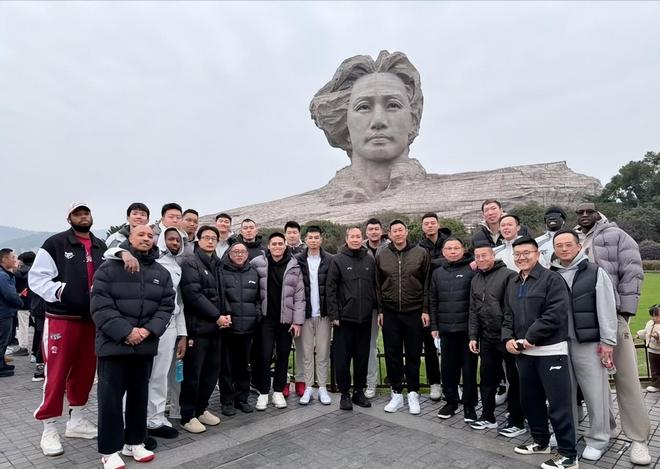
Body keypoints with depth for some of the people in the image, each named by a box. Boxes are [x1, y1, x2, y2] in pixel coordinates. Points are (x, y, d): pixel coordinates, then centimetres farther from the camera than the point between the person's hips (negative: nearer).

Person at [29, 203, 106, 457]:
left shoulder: (101, 247, 9)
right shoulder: (55, 243, -5)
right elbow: (36, 278, -7)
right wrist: (60, 290, -19)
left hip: (92, 319, 5)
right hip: (62, 318, -5)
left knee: (85, 370, 13)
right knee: (56, 374, 1)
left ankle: (76, 419, 29)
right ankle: (49, 429, 16)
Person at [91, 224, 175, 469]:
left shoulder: (162, 273, 9)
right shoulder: (109, 268, -3)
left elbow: (166, 306, 4)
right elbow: (100, 306, -11)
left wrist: (149, 330, -12)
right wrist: (125, 332, -18)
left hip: (145, 345, 4)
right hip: (114, 343, -4)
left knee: (140, 394, 13)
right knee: (111, 397, 3)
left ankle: (134, 442, 28)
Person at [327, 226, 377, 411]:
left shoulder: (370, 260, 7)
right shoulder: (338, 260, -3)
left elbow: (376, 286, 11)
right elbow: (330, 289, -5)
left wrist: (377, 308, 6)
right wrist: (333, 314, -9)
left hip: (365, 318, 3)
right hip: (344, 319, -3)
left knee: (362, 358, 12)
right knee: (342, 359, 4)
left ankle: (359, 391, 27)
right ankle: (344, 394, 19)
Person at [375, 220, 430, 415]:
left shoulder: (421, 253, -1)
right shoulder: (381, 255, 3)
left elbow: (427, 283, 1)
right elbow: (378, 284, 7)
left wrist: (425, 309, -3)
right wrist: (380, 310, 4)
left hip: (414, 312, -1)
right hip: (390, 313, 2)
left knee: (413, 354, 8)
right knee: (392, 355, 7)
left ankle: (413, 394, 23)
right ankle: (396, 393, 22)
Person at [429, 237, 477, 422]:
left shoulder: (472, 269, -3)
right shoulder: (437, 273, 10)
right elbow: (433, 301, 11)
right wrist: (434, 326, 7)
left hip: (467, 328, -3)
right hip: (446, 329, 4)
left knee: (469, 367, 7)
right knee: (448, 367, 12)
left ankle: (469, 404, 21)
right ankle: (451, 401, 27)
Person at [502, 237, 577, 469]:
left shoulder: (552, 278, -8)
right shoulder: (512, 284, 13)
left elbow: (556, 314, -18)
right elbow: (508, 316, 15)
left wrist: (530, 338, -17)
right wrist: (508, 338, -2)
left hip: (550, 351, -7)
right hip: (523, 352, 7)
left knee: (558, 403, -1)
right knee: (530, 399, 16)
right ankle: (540, 441, 34)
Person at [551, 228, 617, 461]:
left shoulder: (595, 272, -3)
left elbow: (607, 309, -5)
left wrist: (607, 341, -8)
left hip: (589, 343, -3)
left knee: (595, 393, 4)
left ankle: (597, 440, 21)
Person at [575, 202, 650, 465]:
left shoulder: (615, 235, 4)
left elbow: (632, 272, -3)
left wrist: (625, 310, -10)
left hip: (611, 314, -3)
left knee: (625, 376, 0)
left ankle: (638, 438, 10)